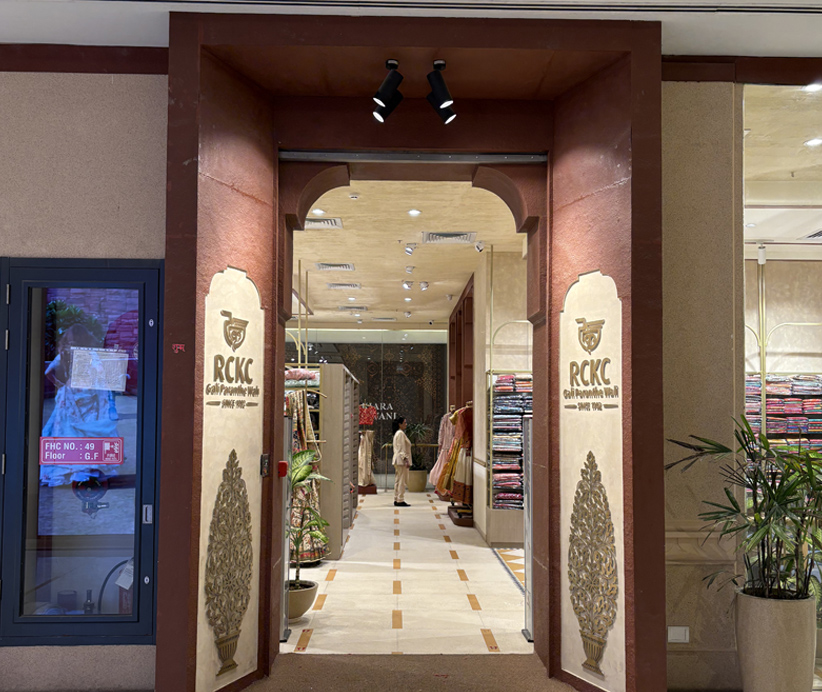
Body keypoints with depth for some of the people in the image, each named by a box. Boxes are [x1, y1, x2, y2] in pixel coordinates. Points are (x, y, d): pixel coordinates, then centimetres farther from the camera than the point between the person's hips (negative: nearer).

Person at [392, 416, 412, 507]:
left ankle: (396, 500, 13)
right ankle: (400, 500, -9)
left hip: (398, 460, 10)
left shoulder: (397, 433, 19)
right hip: (402, 460, -10)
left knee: (398, 480, 10)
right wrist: (406, 460, -22)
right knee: (402, 480, -9)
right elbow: (402, 449, -18)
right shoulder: (401, 433, -12)